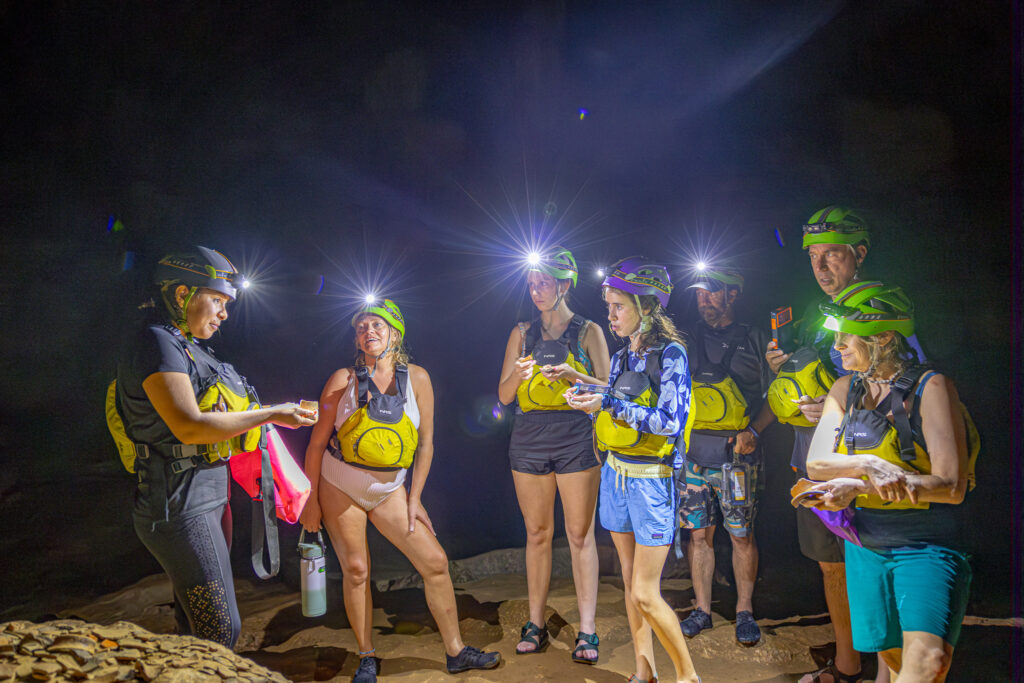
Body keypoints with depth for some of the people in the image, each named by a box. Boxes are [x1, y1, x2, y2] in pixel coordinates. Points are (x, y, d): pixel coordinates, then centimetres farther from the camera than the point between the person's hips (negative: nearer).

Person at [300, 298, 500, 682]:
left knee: (435, 562, -1)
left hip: (388, 490, 2)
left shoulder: (417, 378, -6)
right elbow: (317, 442, -5)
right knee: (355, 570, 0)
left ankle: (455, 652, 13)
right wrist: (311, 500, -5)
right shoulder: (343, 380, -10)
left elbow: (426, 442, -1)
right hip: (339, 488, -2)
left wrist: (415, 498, -1)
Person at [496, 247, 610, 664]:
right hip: (529, 440, 3)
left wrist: (574, 375, -18)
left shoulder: (587, 331, 4)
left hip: (576, 439, -3)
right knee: (537, 533, 9)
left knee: (580, 535, -1)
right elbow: (503, 395, 8)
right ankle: (535, 624, 19)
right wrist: (518, 375, -13)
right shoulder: (523, 333, 11)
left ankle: (586, 629, 7)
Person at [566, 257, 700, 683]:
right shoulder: (620, 359, 9)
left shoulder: (669, 354, -11)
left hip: (651, 480, -7)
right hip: (616, 474, 7)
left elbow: (671, 422, -19)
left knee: (645, 595, -5)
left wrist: (609, 404, -20)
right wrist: (590, 403, -3)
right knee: (630, 584, 14)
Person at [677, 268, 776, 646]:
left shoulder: (753, 339, 6)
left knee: (741, 534, 2)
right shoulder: (689, 338, 11)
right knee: (699, 532, 7)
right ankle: (702, 609, 20)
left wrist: (754, 430, -7)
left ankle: (744, 611, 18)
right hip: (692, 449, 2)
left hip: (735, 451, -2)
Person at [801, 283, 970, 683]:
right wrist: (868, 464, -23)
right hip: (865, 547, 5)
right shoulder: (846, 390, 5)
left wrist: (858, 486, -22)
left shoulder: (931, 387, -11)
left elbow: (950, 486, -17)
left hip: (926, 548, -4)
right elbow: (816, 463, -3)